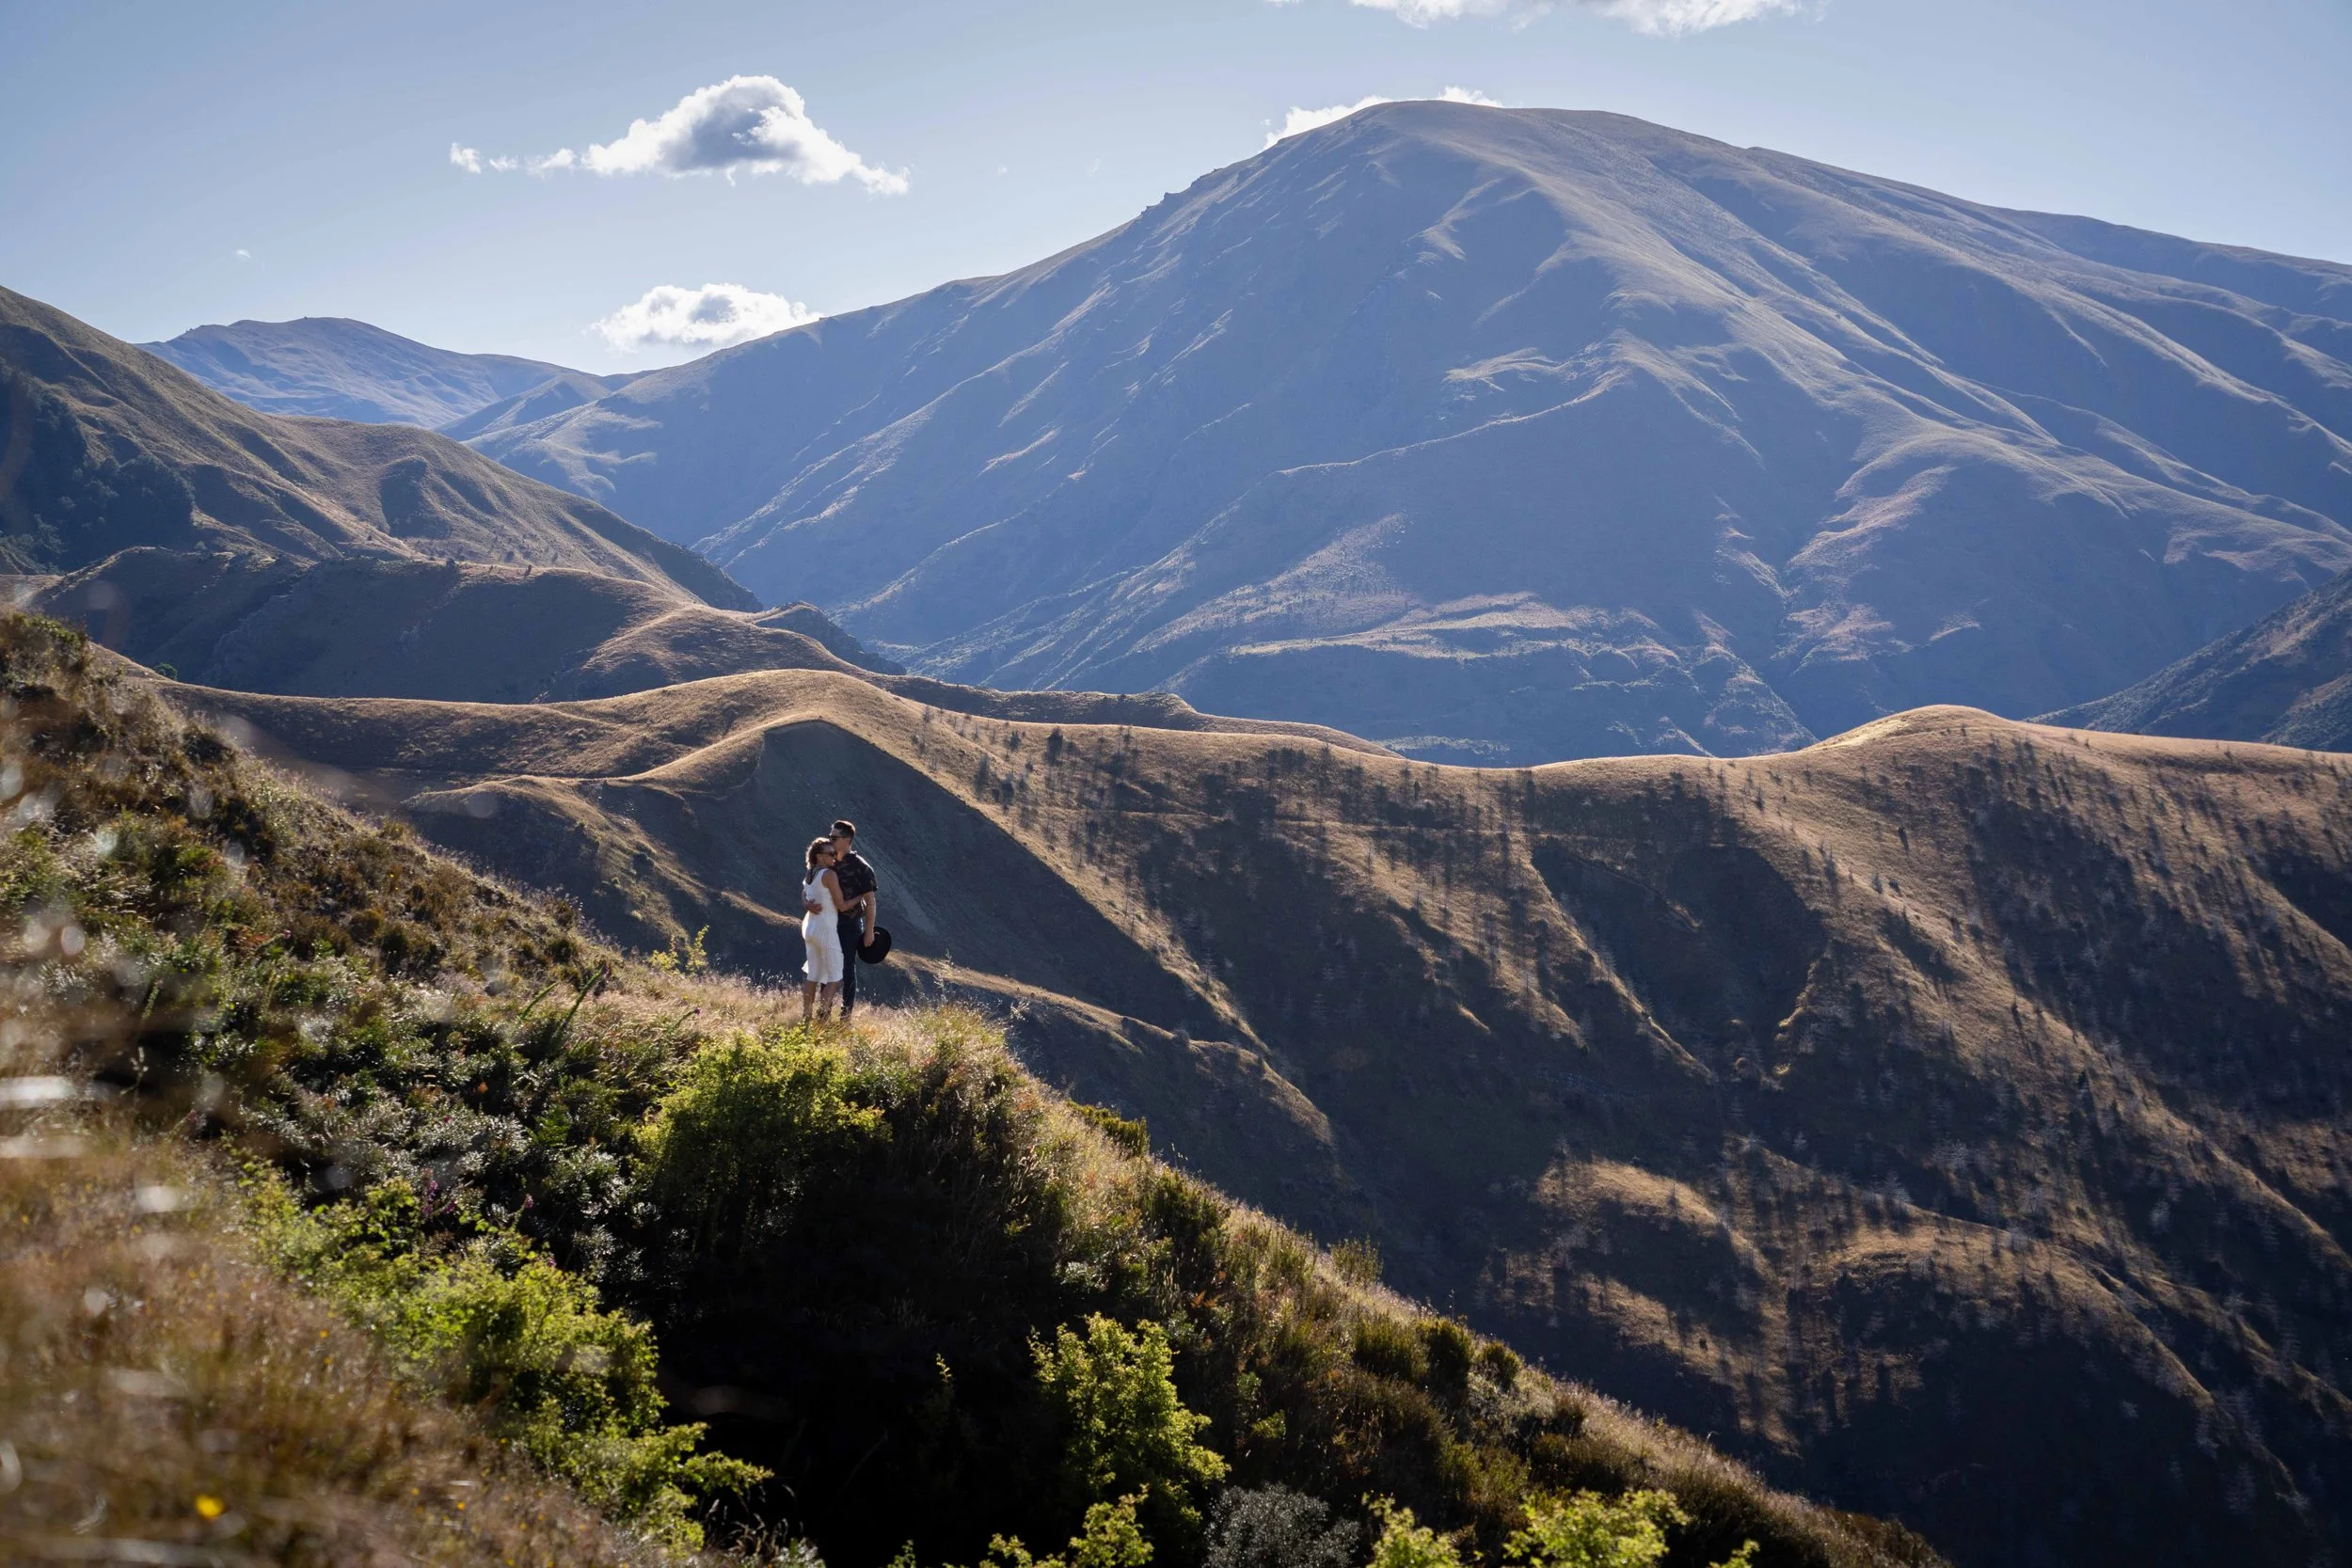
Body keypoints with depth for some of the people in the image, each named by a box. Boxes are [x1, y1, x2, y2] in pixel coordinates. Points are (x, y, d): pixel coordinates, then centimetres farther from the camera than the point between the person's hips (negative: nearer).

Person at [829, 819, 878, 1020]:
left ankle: (846, 1015, 8)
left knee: (848, 968, 0)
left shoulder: (860, 867, -11)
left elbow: (871, 901, -10)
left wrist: (869, 931, -12)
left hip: (850, 925, -6)